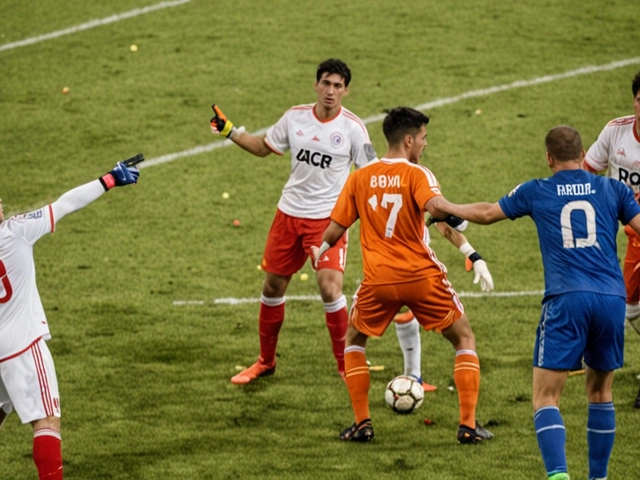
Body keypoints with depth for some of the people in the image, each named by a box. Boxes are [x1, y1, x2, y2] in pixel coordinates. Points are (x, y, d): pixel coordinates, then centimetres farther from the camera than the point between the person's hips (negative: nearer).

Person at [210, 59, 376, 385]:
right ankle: (265, 362, 30)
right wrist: (229, 131, 8)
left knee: (330, 288, -19)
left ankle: (345, 365, -1)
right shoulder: (295, 117, 0)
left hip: (328, 219, -4)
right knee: (272, 287, 11)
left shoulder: (352, 128, -11)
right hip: (289, 213, 4)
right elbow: (264, 147, 15)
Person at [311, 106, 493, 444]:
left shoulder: (359, 178, 5)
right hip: (422, 277, -3)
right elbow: (435, 208, -28)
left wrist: (320, 250, 27)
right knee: (464, 339, 15)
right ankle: (468, 425, 6)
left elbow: (335, 229, 10)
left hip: (378, 280, 3)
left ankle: (362, 423, 17)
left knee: (354, 340, 27)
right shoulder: (416, 175, -6)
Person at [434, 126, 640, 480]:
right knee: (600, 391, 20)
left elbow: (487, 213, 26)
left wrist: (447, 207, 43)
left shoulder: (536, 192, 13)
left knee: (546, 397, -3)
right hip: (611, 299, 2)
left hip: (566, 300, -2)